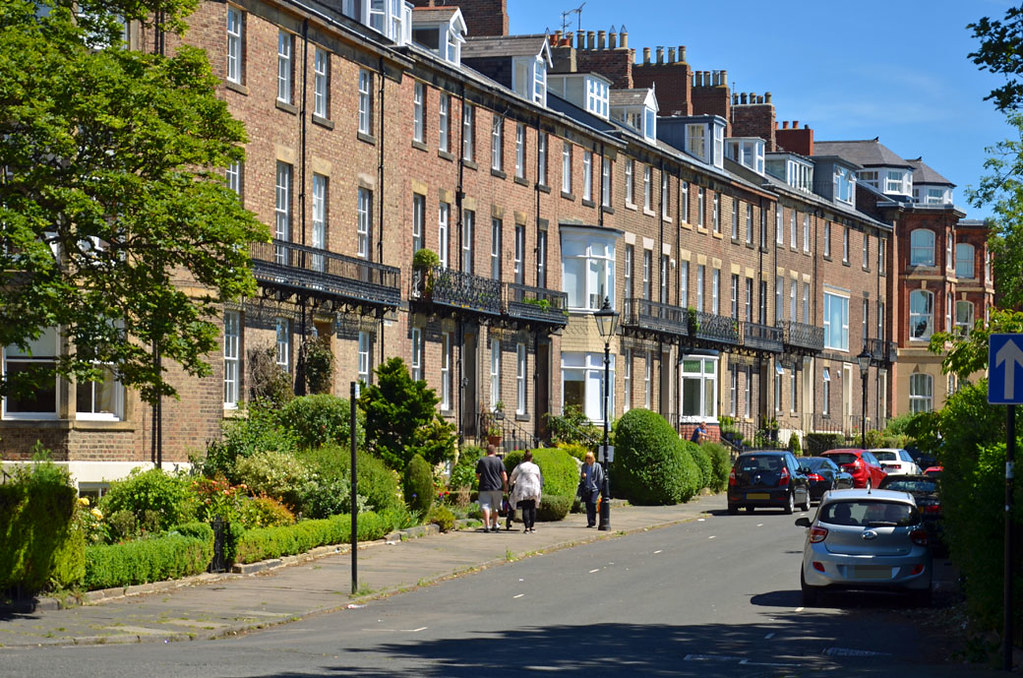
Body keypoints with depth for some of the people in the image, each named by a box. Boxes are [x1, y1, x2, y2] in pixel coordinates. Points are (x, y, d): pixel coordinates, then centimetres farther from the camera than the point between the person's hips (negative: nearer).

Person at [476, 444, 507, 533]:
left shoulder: (482, 461, 2)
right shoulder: (499, 461, 1)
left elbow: (477, 475, 7)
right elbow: (504, 474, -3)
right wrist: (506, 486, 3)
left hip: (484, 487, -1)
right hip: (497, 487, 1)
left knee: (486, 507, -5)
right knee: (495, 508, 16)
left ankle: (487, 526, -19)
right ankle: (494, 525, 27)